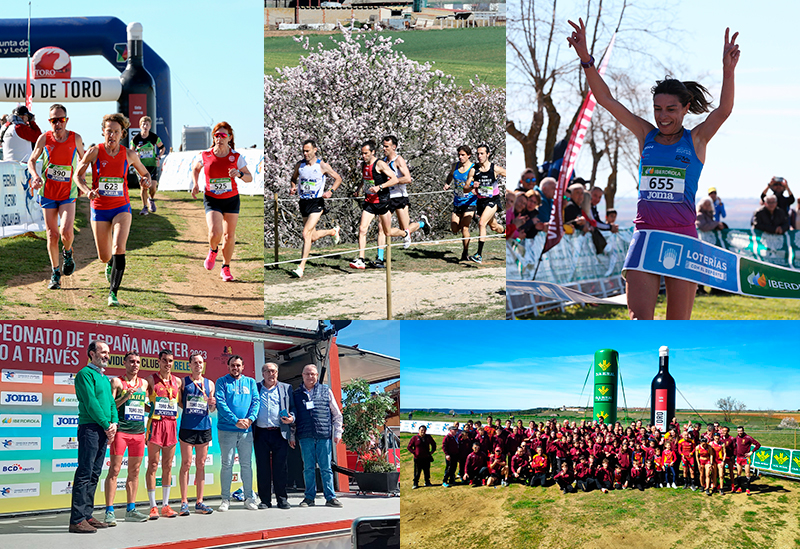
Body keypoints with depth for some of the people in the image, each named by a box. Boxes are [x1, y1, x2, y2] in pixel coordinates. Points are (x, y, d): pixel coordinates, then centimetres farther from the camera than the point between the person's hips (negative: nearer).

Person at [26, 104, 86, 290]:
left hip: (68, 193, -1)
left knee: (66, 231, -19)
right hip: (48, 192, 1)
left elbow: (83, 160, 14)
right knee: (52, 235, 2)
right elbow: (31, 161, 6)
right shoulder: (44, 139, -5)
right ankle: (55, 273, 18)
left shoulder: (75, 139, -4)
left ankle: (68, 253, 15)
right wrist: (35, 176, -13)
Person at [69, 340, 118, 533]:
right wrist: (106, 425, -12)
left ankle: (87, 516, 14)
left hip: (104, 431, 9)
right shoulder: (85, 373, -7)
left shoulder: (104, 378, 21)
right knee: (84, 474, -11)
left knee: (94, 475, 10)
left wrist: (114, 423, 0)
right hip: (90, 428, -9)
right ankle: (77, 520, -12)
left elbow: (111, 402, 18)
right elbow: (91, 403, -14)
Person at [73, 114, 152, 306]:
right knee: (104, 257, 7)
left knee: (119, 249, -23)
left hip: (121, 207, 0)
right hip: (100, 209, 0)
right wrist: (87, 190, -17)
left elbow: (145, 173, 13)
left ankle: (113, 293, -17)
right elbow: (78, 175, 2)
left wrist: (145, 180, -11)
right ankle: (110, 263, 46)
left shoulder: (128, 155, -2)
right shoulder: (95, 151, -7)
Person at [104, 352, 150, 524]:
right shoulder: (116, 382, -1)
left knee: (134, 471, 8)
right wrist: (125, 397, -19)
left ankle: (131, 510, 14)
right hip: (120, 430, -6)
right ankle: (109, 511, -7)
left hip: (138, 431, 6)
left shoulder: (144, 383, 15)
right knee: (114, 470, -7)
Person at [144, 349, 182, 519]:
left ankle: (165, 505, 12)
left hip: (171, 424, 5)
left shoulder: (177, 381, 12)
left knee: (167, 466, 7)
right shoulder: (151, 379, -1)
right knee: (153, 465, -3)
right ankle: (153, 506, -1)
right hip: (155, 423, -5)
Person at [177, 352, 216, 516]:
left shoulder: (209, 384, 13)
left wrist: (212, 404, -3)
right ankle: (184, 502, -3)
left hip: (204, 427, 3)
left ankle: (199, 502, 8)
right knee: (186, 464, -5)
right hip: (187, 427, -3)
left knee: (201, 464, 5)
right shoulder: (183, 382, 4)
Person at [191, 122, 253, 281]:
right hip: (212, 200, -1)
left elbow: (249, 178, -2)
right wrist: (195, 184, -2)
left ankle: (226, 268, 25)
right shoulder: (205, 156, -5)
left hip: (231, 199, 1)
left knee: (229, 236, 6)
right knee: (215, 232, -22)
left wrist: (239, 174, -23)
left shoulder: (236, 157, -6)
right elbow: (195, 169, 16)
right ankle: (213, 250, 14)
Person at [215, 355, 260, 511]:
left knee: (246, 464, 6)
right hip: (227, 429, -3)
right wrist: (236, 420, -17)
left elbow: (256, 401, 6)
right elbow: (220, 403, -8)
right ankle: (225, 499, 2)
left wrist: (250, 418, -13)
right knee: (227, 464, -2)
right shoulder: (222, 382, 3)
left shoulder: (250, 382, 14)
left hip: (246, 429, 3)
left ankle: (249, 498, 11)